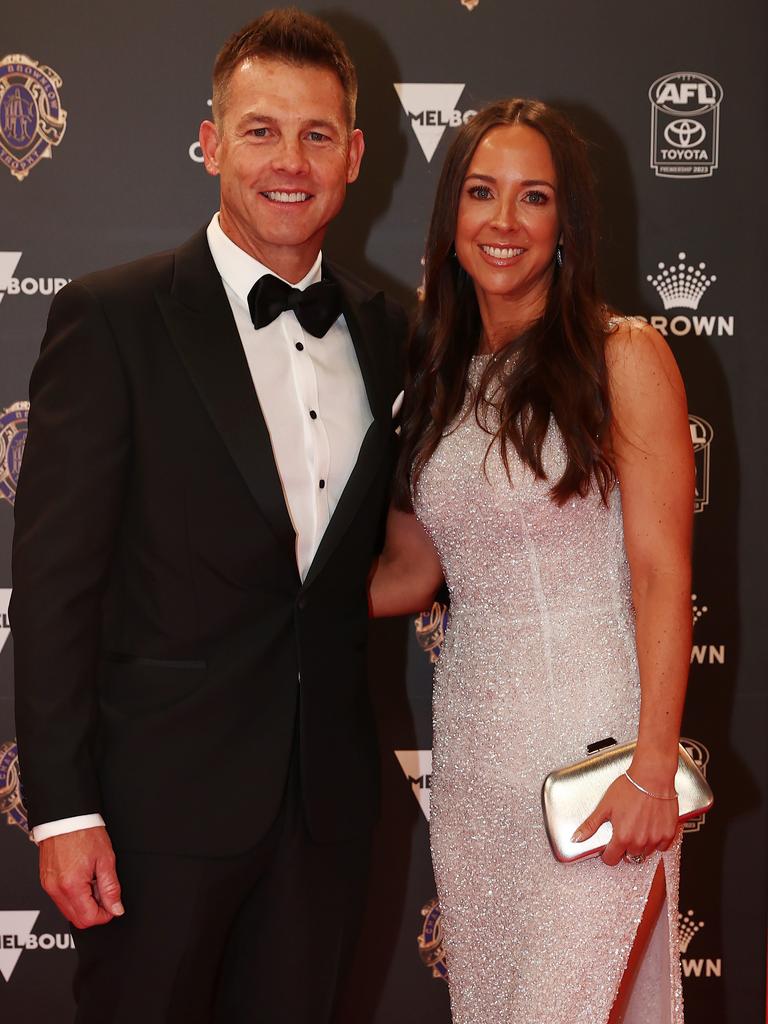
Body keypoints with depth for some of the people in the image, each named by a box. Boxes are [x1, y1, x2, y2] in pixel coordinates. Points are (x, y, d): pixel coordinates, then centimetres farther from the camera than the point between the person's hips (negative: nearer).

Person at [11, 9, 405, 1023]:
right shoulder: (112, 317, -8)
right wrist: (63, 811, -14)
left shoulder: (385, 332, 7)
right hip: (165, 791, -4)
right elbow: (52, 578, -11)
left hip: (326, 795, 5)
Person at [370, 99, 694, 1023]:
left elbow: (662, 574, -10)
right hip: (469, 738, 6)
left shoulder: (623, 357, -6)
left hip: (590, 736, -5)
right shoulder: (434, 374, 11)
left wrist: (653, 769, -15)